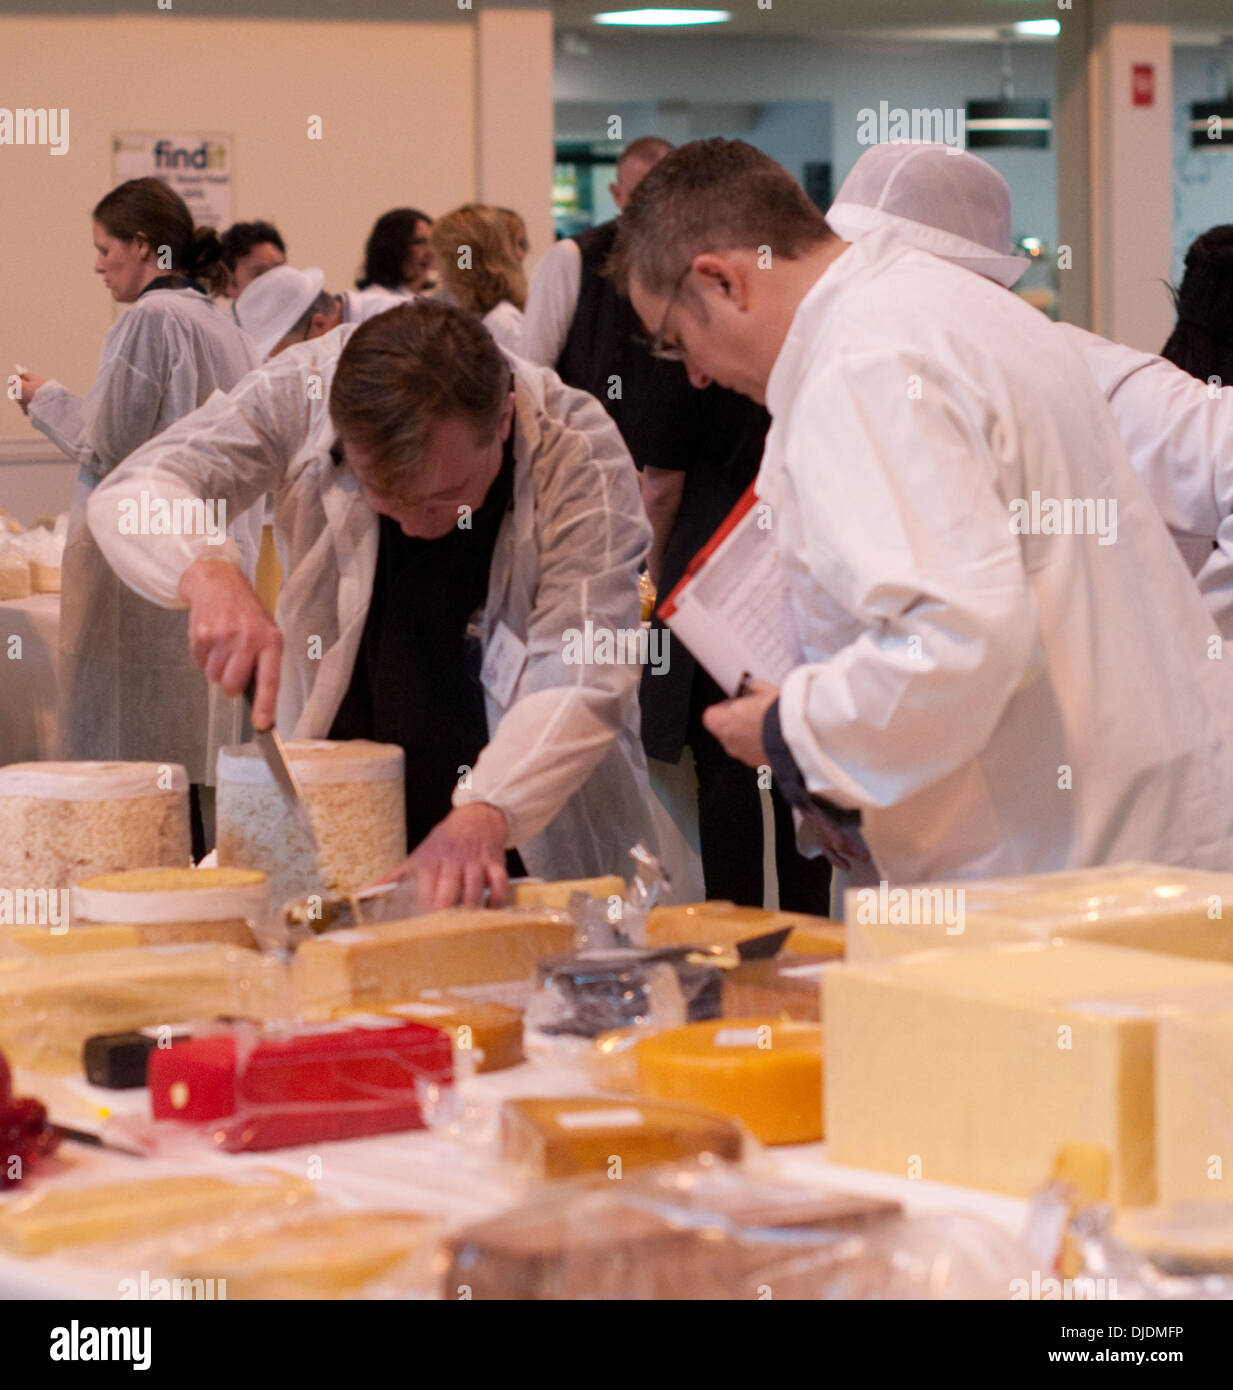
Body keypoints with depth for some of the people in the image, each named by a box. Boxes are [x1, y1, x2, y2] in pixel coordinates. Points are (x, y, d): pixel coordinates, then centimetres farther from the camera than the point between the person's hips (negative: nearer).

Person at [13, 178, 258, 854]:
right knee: (198, 759, 9)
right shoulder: (221, 325, 14)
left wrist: (46, 400, 4)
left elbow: (108, 448, -12)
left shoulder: (150, 318, -12)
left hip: (145, 561, -9)